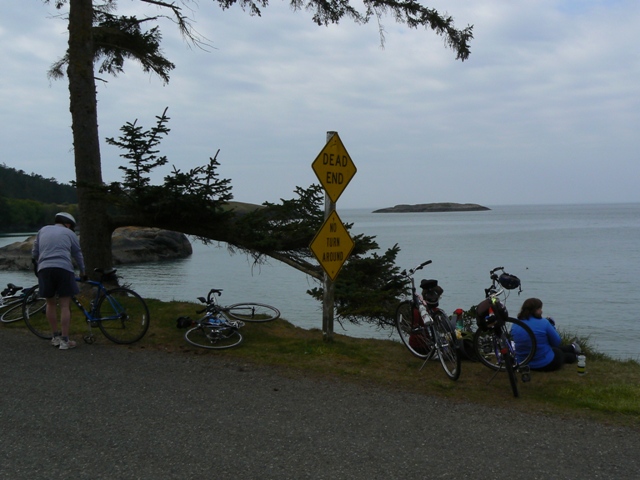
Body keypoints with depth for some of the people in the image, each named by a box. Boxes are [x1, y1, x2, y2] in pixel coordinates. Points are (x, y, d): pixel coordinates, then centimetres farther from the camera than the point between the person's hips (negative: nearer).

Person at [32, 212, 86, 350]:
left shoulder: (43, 230, 23)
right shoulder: (69, 233, 14)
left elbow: (34, 253, 24)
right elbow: (78, 255, 18)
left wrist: (37, 266, 41)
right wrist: (82, 272, 32)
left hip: (44, 269, 3)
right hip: (63, 269, -3)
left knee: (51, 303, 16)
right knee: (65, 306, 0)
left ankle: (56, 336, 20)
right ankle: (64, 340, -1)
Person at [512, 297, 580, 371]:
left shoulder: (515, 326, -6)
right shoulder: (543, 323, -20)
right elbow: (556, 342, -8)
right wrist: (552, 326, 8)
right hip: (546, 364, -6)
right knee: (559, 352, 30)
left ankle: (572, 348, 57)